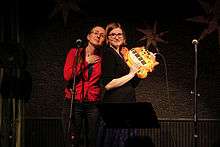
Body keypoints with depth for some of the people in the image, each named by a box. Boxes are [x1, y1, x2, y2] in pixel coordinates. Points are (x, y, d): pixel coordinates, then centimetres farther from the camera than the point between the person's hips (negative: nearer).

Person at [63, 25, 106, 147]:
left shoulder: (101, 59, 7)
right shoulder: (75, 53, 4)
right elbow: (67, 76, -8)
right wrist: (85, 63, -7)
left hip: (93, 105, 1)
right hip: (74, 103, -1)